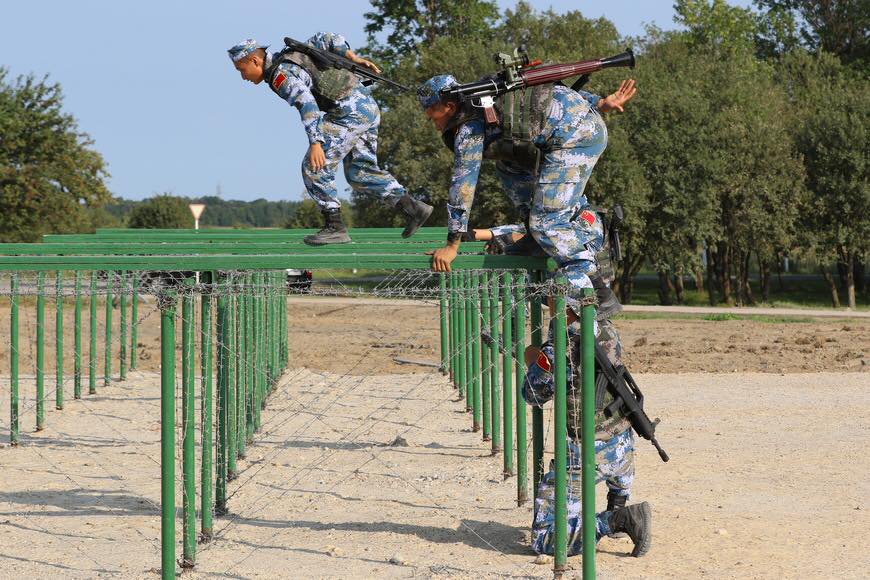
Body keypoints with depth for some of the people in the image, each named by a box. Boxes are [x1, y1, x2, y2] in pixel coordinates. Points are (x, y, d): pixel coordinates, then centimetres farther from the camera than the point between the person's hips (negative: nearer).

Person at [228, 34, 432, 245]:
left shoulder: (280, 75, -13)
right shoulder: (288, 59, 18)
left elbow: (307, 105, -28)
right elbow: (325, 39, 24)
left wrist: (315, 143, -36)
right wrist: (353, 58, 16)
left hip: (351, 109, -10)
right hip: (367, 104, 10)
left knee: (315, 167, -7)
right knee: (359, 174, 14)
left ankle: (335, 227, -7)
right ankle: (413, 208, 6)